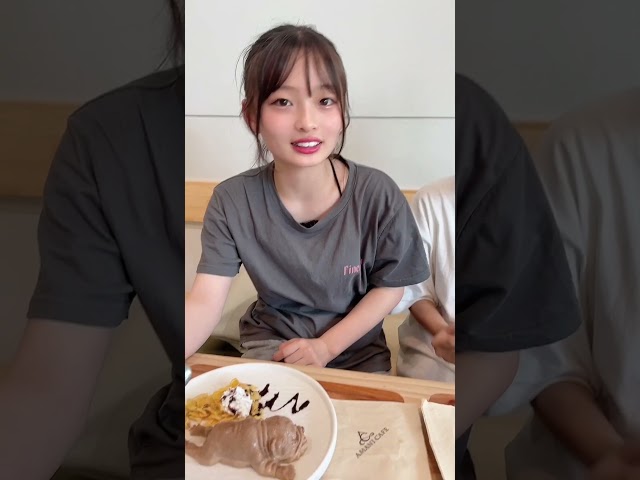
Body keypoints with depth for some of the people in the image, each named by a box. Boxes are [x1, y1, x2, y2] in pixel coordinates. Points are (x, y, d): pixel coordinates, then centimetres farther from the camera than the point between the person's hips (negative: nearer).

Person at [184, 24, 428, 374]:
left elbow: (390, 286, -7)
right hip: (271, 344, 0)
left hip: (357, 349, 1)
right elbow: (205, 303, -20)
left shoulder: (378, 195, -19)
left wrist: (327, 346, -16)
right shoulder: (232, 202, -17)